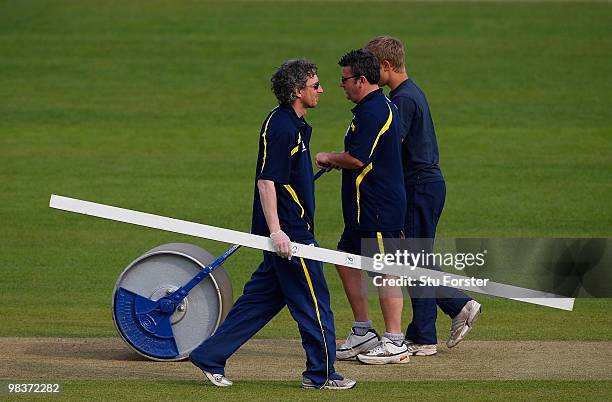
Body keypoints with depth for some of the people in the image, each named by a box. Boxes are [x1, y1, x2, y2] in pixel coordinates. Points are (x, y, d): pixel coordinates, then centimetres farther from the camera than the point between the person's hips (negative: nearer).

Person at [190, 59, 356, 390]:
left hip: (286, 228, 10)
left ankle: (210, 356, 14)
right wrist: (275, 231, -26)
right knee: (313, 300, -2)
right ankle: (321, 373, 6)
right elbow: (266, 181, -22)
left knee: (264, 296, 12)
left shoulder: (293, 124, 15)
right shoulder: (281, 127, -17)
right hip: (288, 231, -10)